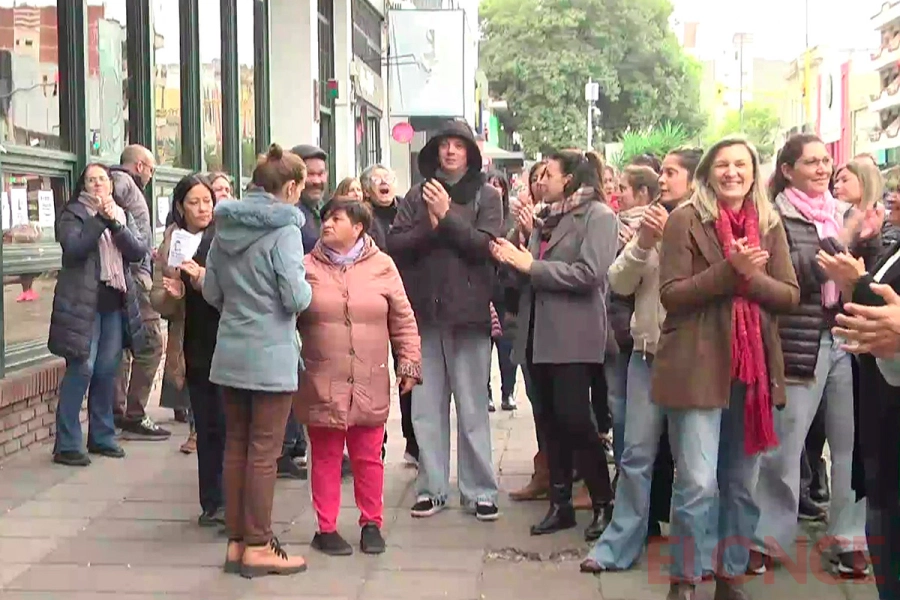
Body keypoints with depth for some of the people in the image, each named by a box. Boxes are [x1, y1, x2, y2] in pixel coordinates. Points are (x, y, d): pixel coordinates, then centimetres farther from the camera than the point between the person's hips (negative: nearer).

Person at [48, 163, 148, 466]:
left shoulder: (121, 215, 14)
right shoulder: (73, 213, 0)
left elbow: (139, 252, 0)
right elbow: (73, 248, -18)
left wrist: (115, 224, -13)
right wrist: (100, 219, -20)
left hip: (116, 303, 5)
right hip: (83, 303, -5)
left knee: (107, 370, 9)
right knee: (81, 369, -9)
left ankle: (101, 436, 21)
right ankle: (66, 445, -5)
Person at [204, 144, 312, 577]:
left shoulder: (225, 226, 8)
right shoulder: (284, 229, -13)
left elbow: (211, 292, 12)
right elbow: (296, 298, -17)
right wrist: (306, 286, 4)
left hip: (230, 353, 7)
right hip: (270, 355, -7)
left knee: (236, 445, 13)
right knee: (264, 452, 1)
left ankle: (237, 541, 20)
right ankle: (258, 547, 7)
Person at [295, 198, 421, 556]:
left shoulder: (382, 266, 3)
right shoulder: (307, 267, 2)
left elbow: (403, 321, 5)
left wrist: (409, 364, 0)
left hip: (370, 385, 1)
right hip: (321, 385, 0)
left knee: (368, 457, 9)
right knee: (326, 458, 6)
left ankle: (371, 524, 24)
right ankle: (326, 528, 17)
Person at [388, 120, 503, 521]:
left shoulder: (485, 197, 4)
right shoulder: (418, 196, 10)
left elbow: (487, 246, -9)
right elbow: (395, 243, 1)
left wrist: (446, 217, -13)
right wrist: (430, 228, -13)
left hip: (469, 312, -2)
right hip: (425, 311, 3)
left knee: (473, 408, 2)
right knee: (426, 406, 7)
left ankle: (479, 491, 11)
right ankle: (431, 488, 16)